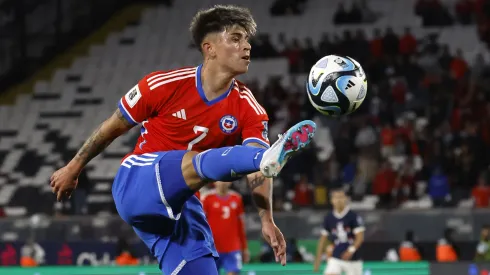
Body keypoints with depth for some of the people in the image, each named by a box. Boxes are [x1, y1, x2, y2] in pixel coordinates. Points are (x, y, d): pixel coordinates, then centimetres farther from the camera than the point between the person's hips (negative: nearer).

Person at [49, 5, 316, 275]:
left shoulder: (247, 108, -4)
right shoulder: (165, 85, -11)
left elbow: (257, 171, -19)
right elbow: (114, 126, 3)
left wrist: (266, 219, -35)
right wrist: (73, 168, 11)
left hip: (180, 206, 6)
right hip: (136, 184, -6)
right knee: (203, 162, -34)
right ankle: (270, 158, -65)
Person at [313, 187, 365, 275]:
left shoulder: (353, 216, -9)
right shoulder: (329, 218, 1)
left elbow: (360, 237, -13)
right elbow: (323, 238, 10)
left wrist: (352, 250, -28)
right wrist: (318, 259, 8)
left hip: (353, 259, -2)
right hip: (335, 258, 2)